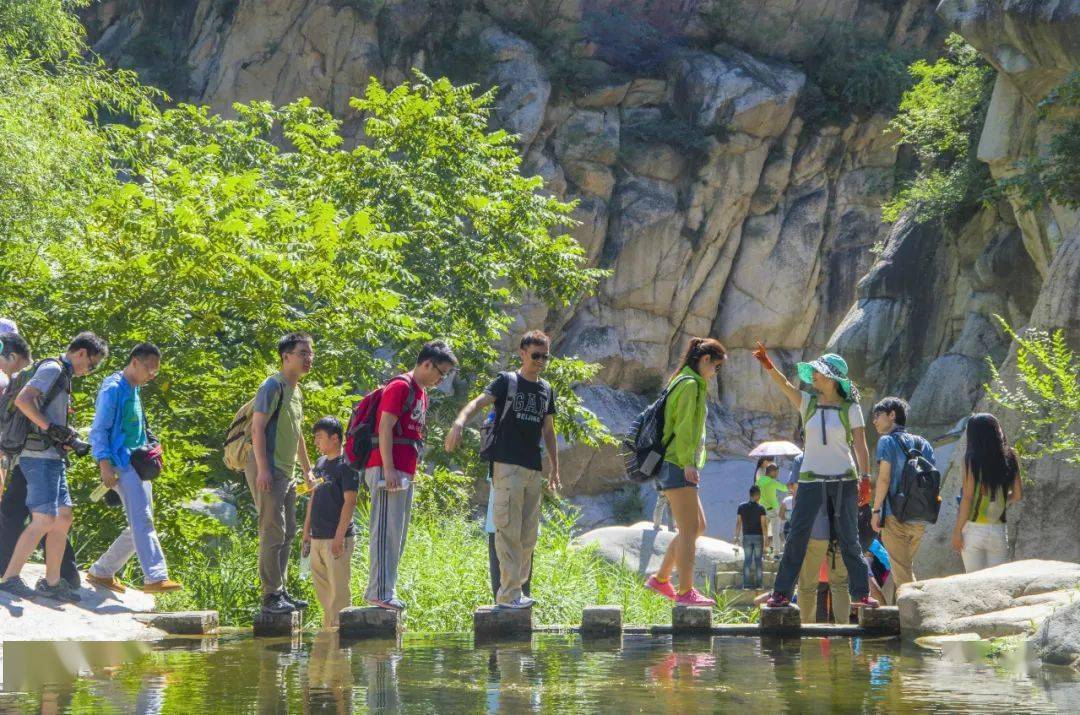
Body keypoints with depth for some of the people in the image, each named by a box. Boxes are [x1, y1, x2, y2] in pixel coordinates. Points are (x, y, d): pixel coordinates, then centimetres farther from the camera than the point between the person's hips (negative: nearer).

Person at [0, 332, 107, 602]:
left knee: (63, 517, 10)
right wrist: (50, 428, -22)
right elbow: (22, 400, -21)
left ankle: (52, 582, 14)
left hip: (52, 458, 10)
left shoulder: (63, 376, 22)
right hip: (40, 456, -10)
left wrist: (66, 437, 16)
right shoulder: (52, 369, -9)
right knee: (44, 519, -14)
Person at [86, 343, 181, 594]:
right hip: (122, 464, -10)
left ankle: (101, 572, 17)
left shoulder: (135, 390, 20)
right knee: (142, 520, -19)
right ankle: (155, 576, -28)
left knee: (140, 525, 9)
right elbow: (99, 429, -12)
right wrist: (105, 464, -20)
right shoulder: (113, 388, -8)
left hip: (137, 463, 10)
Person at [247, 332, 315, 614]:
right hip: (269, 471, -10)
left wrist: (307, 469, 28)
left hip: (286, 473, 10)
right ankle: (270, 595, -7)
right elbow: (258, 427, -16)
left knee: (287, 533, 12)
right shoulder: (274, 386, -10)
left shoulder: (296, 391, 18)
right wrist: (263, 469, -23)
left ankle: (280, 592, 18)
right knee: (273, 532, -10)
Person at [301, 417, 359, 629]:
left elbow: (349, 501, -14)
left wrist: (339, 537, -18)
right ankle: (328, 627, 17)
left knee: (339, 588, -7)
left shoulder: (346, 465, -9)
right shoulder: (320, 463, 16)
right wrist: (306, 531, 19)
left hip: (336, 539, -8)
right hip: (317, 538, 8)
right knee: (321, 587, 11)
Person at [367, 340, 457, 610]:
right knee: (387, 532, -12)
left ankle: (383, 591, 13)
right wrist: (388, 470, -21)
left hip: (404, 473, 10)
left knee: (397, 536, 10)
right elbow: (385, 428, -16)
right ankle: (381, 592, -14)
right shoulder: (400, 387, -9)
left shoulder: (420, 392, 21)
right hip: (389, 471, -10)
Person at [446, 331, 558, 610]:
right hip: (508, 466, -7)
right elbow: (479, 401, -16)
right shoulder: (507, 382, -1)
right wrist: (460, 420, -36)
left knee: (528, 535, 7)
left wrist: (555, 468, 21)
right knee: (509, 531, -10)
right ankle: (508, 594, -11)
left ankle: (516, 590, 13)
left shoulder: (546, 390, 17)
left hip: (534, 470, 7)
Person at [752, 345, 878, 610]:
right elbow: (784, 385, -11)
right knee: (797, 536, -4)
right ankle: (781, 592, -1)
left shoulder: (850, 408, 1)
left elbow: (861, 446, -3)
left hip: (844, 479, -2)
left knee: (849, 538, 2)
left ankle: (861, 593, 9)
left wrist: (865, 478, -12)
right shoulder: (807, 403, 6)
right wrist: (768, 365, -29)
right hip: (811, 479, 2)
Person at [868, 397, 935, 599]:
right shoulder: (923, 444, 13)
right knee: (907, 566, 20)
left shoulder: (887, 441, -4)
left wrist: (876, 511, -7)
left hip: (896, 516, -6)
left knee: (902, 570, -4)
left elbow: (884, 478, -11)